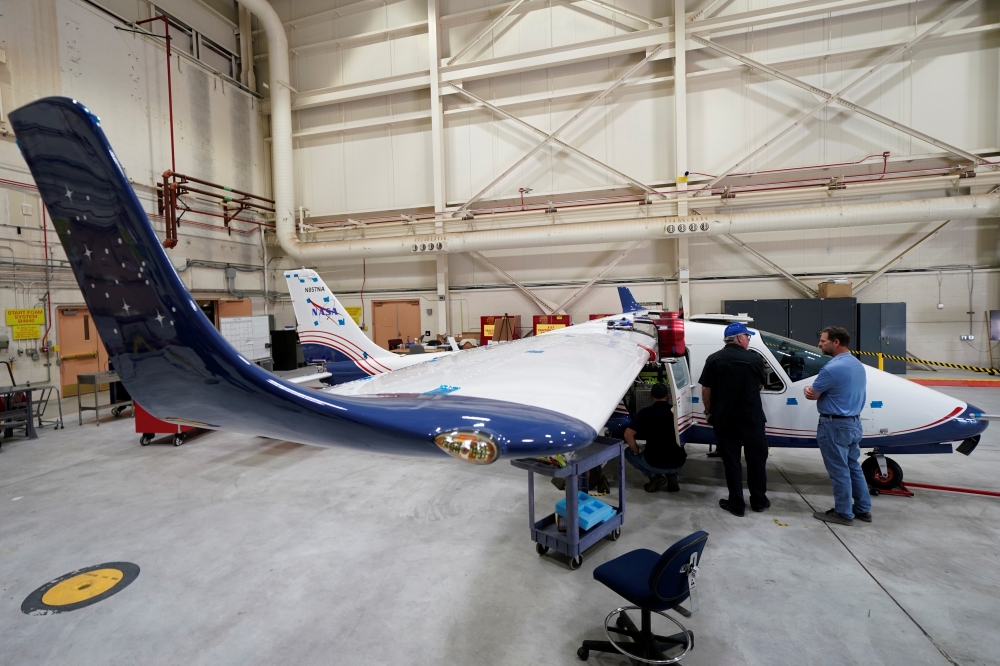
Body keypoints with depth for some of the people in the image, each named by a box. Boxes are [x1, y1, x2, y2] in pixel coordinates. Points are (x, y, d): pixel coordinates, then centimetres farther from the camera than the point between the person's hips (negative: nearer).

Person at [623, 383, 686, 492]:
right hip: (677, 463, 3)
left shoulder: (645, 412, -4)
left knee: (628, 452, 24)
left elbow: (628, 435, -10)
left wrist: (636, 451, 6)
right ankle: (672, 476, 12)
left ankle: (654, 476, 5)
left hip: (654, 463, -3)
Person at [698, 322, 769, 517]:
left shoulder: (713, 359, -5)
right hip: (751, 419, 0)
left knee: (731, 461, 9)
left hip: (723, 419, 0)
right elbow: (760, 386, 9)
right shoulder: (755, 358, -7)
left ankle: (737, 504, 15)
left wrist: (709, 412, 9)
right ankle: (759, 501, 28)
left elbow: (706, 390, -3)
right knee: (756, 459, 16)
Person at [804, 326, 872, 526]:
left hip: (835, 426, -9)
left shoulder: (832, 368, -23)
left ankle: (844, 513, 14)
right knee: (853, 468, 19)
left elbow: (812, 395, -16)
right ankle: (863, 509, 28)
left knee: (839, 471, 3)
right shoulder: (858, 365, 9)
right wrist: (814, 390, -3)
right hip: (854, 423, 9)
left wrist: (809, 389, 7)